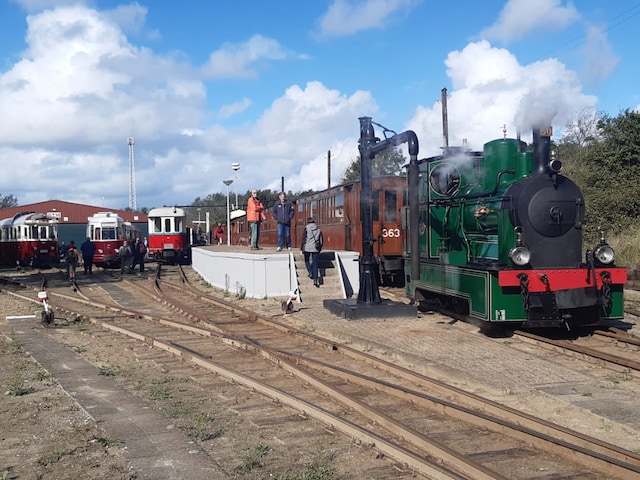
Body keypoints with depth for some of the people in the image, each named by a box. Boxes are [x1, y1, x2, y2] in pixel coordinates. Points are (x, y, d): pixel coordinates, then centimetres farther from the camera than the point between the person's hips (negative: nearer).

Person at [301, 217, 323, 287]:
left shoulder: (306, 228, -4)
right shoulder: (318, 230, 7)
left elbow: (304, 239, -7)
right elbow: (321, 241, 11)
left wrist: (303, 249, -2)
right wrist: (319, 249, 21)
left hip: (307, 247, -2)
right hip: (315, 248, 2)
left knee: (307, 260, 22)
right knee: (315, 263, 6)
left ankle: (310, 272, -1)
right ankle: (315, 279, -2)